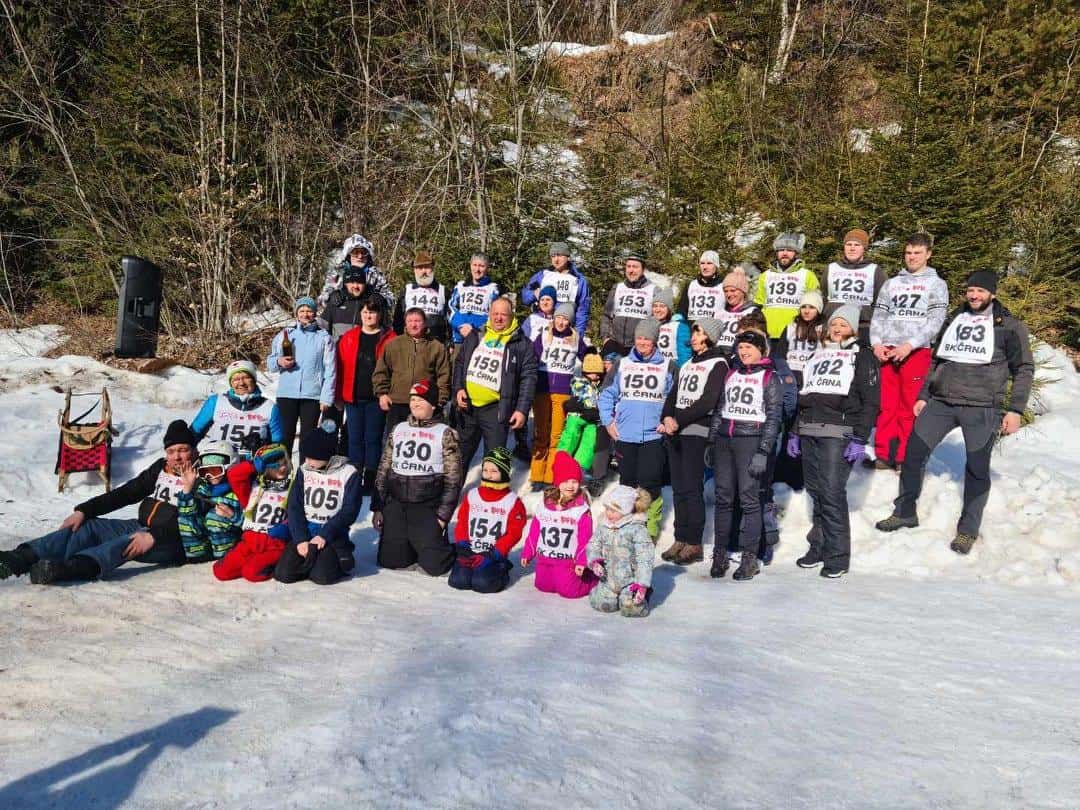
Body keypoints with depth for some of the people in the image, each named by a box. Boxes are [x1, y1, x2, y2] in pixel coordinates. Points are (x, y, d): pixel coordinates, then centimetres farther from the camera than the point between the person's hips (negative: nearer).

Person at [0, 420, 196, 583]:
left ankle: (63, 569, -58)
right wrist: (83, 511, 1)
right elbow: (125, 494, 12)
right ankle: (23, 557, -29)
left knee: (125, 543, -35)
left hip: (172, 542, -7)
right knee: (88, 527, -12)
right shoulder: (160, 468, 15)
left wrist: (154, 537, -32)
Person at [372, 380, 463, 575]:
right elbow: (383, 469, 15)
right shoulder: (398, 429, 13)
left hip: (427, 508, -4)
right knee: (389, 561, -4)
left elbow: (453, 480, -3)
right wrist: (377, 508, 9)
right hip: (395, 504, 4)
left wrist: (442, 516, -9)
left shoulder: (445, 433, 0)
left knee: (434, 565, -14)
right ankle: (412, 546, 26)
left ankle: (440, 546, 19)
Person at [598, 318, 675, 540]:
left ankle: (651, 528, 6)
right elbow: (607, 394, 12)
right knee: (627, 482, 11)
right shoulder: (622, 364, 8)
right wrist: (608, 422, 3)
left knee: (649, 483, -6)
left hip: (654, 436, -2)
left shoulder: (668, 366, 3)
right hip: (624, 435, 2)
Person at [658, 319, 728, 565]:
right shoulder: (687, 364, 20)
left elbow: (708, 401, -13)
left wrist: (678, 421, -15)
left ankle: (694, 545, -1)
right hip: (675, 433, 7)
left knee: (692, 488, -7)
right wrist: (667, 418, -5)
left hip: (697, 431, -7)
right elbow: (673, 395, 14)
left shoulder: (718, 364, -3)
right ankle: (680, 540, 14)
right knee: (678, 488, 8)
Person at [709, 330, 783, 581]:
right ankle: (720, 553, 10)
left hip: (750, 440, -5)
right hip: (724, 440, 5)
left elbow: (773, 417, -4)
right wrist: (711, 442, 13)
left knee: (749, 499, -6)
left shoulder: (769, 378, 2)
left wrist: (763, 452, -12)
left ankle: (749, 558, 0)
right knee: (723, 497, 4)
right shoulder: (731, 375, 17)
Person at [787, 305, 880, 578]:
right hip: (808, 433, 5)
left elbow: (870, 401, -3)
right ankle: (818, 548, 15)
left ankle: (837, 557, -4)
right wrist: (795, 433, 18)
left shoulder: (862, 355, 6)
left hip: (838, 434, -5)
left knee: (832, 493, -11)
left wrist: (860, 439, -12)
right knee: (816, 492, 6)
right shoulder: (817, 355, 24)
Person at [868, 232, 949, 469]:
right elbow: (878, 315, 14)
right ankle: (883, 455, 9)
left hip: (917, 352, -3)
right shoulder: (891, 283, 19)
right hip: (886, 352, 3)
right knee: (885, 406, 2)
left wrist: (909, 345, -14)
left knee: (910, 408, -4)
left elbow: (935, 321, -2)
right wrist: (876, 343, -3)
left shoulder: (936, 284, 9)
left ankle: (905, 458, 3)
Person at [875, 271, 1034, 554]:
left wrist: (1015, 410, -6)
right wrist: (923, 396, 15)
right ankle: (905, 512, 17)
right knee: (914, 453, 1)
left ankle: (968, 530, 14)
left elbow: (1024, 369, 2)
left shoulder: (1009, 326, 2)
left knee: (977, 467, 1)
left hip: (982, 408, -4)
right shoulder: (954, 319, 15)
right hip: (940, 402, 4)